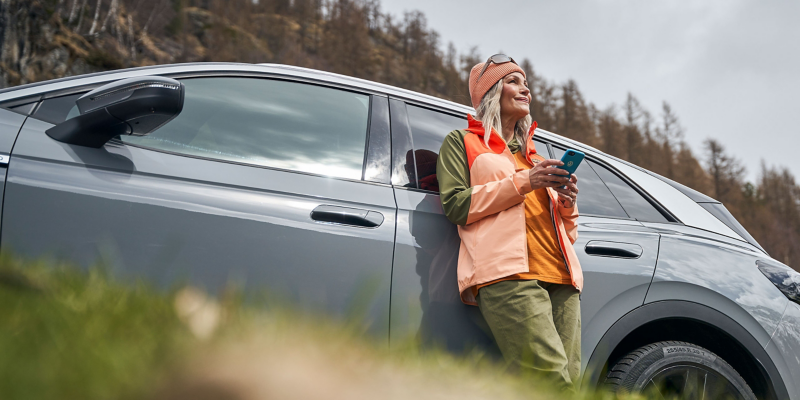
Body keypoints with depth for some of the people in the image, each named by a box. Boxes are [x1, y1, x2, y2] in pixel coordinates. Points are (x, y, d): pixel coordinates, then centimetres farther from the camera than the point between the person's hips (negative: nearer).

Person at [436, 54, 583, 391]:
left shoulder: (533, 154, 35)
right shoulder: (462, 141, 19)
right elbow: (455, 206, 1)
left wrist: (567, 204, 10)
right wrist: (522, 182, -5)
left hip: (561, 279, 6)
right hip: (508, 275, -6)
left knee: (570, 381, -10)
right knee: (552, 381, -25)